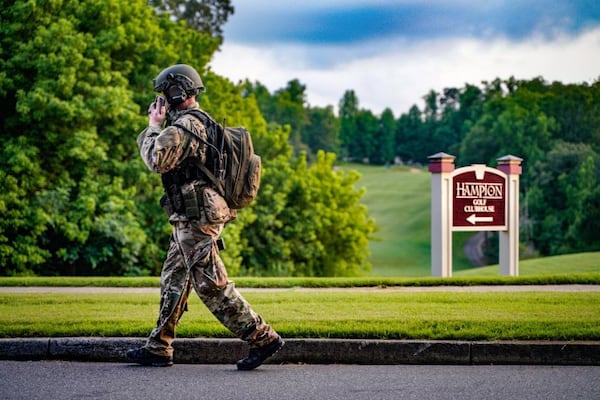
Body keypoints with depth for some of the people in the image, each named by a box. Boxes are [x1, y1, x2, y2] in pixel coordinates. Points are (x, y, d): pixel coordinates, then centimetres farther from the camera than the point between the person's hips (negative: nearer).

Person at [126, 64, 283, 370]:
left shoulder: (184, 126, -17)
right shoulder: (200, 122, 15)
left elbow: (155, 160, -23)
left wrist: (154, 126, -10)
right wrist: (158, 125, 15)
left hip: (195, 219, -11)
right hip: (193, 218, 11)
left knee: (212, 286, -8)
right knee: (173, 280, 14)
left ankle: (262, 338, -6)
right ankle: (158, 349, 20)